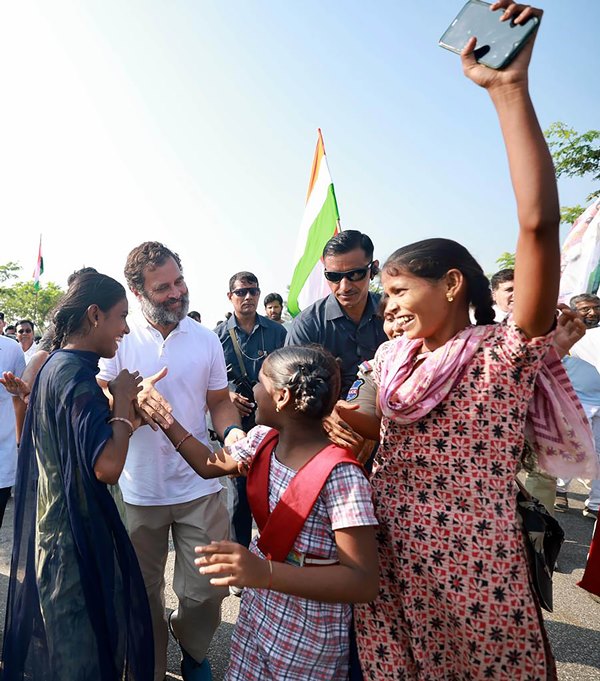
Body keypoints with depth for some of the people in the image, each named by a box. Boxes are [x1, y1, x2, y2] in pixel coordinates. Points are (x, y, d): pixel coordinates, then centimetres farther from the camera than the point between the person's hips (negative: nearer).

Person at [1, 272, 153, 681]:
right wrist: (123, 400, -21)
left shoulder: (57, 365, 7)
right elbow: (107, 466, -34)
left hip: (52, 524, 10)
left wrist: (122, 402, 4)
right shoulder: (76, 374, -24)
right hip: (77, 535, -10)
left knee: (57, 639, 28)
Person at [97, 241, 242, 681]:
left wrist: (232, 431, -14)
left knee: (206, 591, 9)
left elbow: (219, 401, 7)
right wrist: (133, 397, -30)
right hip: (141, 490, -1)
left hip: (200, 485, 1)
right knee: (145, 594, 16)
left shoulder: (206, 340, 1)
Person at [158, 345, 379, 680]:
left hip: (307, 633, -6)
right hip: (258, 604, 6)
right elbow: (211, 465, 8)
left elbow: (364, 582, -31)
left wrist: (266, 573, -40)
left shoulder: (339, 475, -31)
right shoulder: (264, 439, -8)